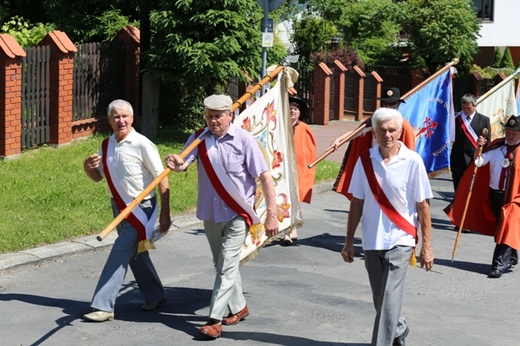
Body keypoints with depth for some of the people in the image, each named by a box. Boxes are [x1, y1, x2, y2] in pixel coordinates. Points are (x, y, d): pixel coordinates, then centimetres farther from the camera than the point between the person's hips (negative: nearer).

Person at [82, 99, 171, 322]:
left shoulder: (142, 145, -17)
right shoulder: (107, 145, 3)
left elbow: (162, 180, -15)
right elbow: (98, 177, 14)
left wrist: (165, 214, -16)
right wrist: (88, 168, -9)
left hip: (141, 208, -7)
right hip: (119, 206, 7)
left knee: (121, 253, -13)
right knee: (135, 254, 18)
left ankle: (103, 306, -10)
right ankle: (155, 296, 35)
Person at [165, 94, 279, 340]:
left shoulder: (243, 140, -12)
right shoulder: (199, 139, -2)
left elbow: (265, 177, -11)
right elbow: (184, 163, -18)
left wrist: (271, 214, -14)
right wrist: (176, 163, -43)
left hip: (237, 214, -5)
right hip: (210, 213, 5)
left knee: (227, 267, -9)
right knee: (223, 265, 18)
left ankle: (215, 320, -6)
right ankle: (238, 307, 36)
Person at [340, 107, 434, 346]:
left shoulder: (412, 161, -10)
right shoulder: (365, 160, -1)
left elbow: (422, 205, -6)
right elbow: (357, 203, 6)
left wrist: (426, 246, -6)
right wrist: (349, 241, 7)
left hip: (400, 240, -4)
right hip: (372, 241, 4)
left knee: (389, 299, -12)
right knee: (380, 299, 18)